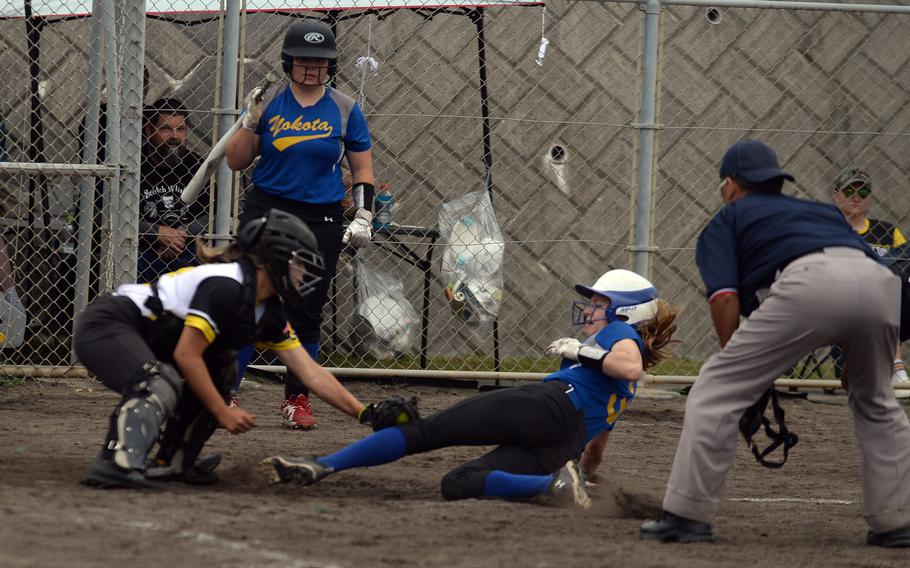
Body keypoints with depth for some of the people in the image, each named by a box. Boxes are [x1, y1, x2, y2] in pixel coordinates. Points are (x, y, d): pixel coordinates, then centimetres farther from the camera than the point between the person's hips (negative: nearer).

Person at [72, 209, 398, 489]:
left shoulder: (269, 313, 9)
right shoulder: (227, 285, -20)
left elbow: (312, 375, 7)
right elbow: (185, 355, -21)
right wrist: (224, 413, -16)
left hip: (145, 343, 10)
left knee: (218, 368, 12)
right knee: (160, 386, -33)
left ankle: (172, 461, 8)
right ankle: (117, 461, -52)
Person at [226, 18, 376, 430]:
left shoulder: (345, 109, 4)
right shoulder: (269, 102, 3)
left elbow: (362, 168, 11)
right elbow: (236, 161, 4)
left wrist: (363, 216, 0)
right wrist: (252, 121, -11)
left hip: (321, 221, 1)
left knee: (307, 313, 2)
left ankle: (297, 399, 13)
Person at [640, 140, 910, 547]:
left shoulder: (726, 220, 27)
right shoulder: (824, 211, 43)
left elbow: (724, 299, 11)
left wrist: (737, 363, 18)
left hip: (809, 284, -5)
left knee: (716, 390, 6)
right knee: (875, 403, 29)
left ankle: (688, 514, 0)